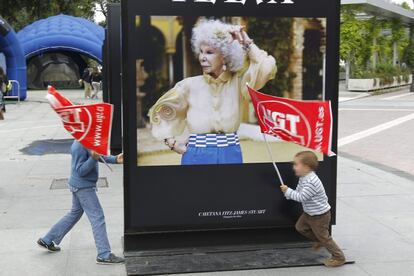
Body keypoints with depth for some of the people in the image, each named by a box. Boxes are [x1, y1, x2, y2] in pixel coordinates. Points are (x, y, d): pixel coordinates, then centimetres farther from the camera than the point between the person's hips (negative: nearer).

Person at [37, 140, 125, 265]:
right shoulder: (79, 146, -23)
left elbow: (100, 156, 14)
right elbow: (81, 171, -23)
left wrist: (115, 159, -1)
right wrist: (93, 158, -37)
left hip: (79, 185, 10)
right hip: (83, 187, -10)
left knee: (75, 213, 22)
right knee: (97, 218, -5)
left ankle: (47, 240, 30)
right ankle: (104, 255, 0)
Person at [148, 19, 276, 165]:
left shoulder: (236, 82, -2)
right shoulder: (190, 85, -3)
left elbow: (267, 67, -17)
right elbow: (160, 110, 8)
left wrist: (246, 42, -11)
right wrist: (173, 144, 3)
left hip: (231, 156, 1)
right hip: (196, 157, 0)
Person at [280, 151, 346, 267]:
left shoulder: (311, 182, -32)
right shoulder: (303, 178, 1)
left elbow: (301, 197, -31)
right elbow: (298, 192, 7)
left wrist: (288, 191, -24)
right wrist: (288, 194, -12)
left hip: (320, 216, -10)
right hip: (309, 213, 10)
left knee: (323, 236, 2)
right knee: (300, 227, 20)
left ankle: (339, 257, 16)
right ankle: (318, 240, 37)